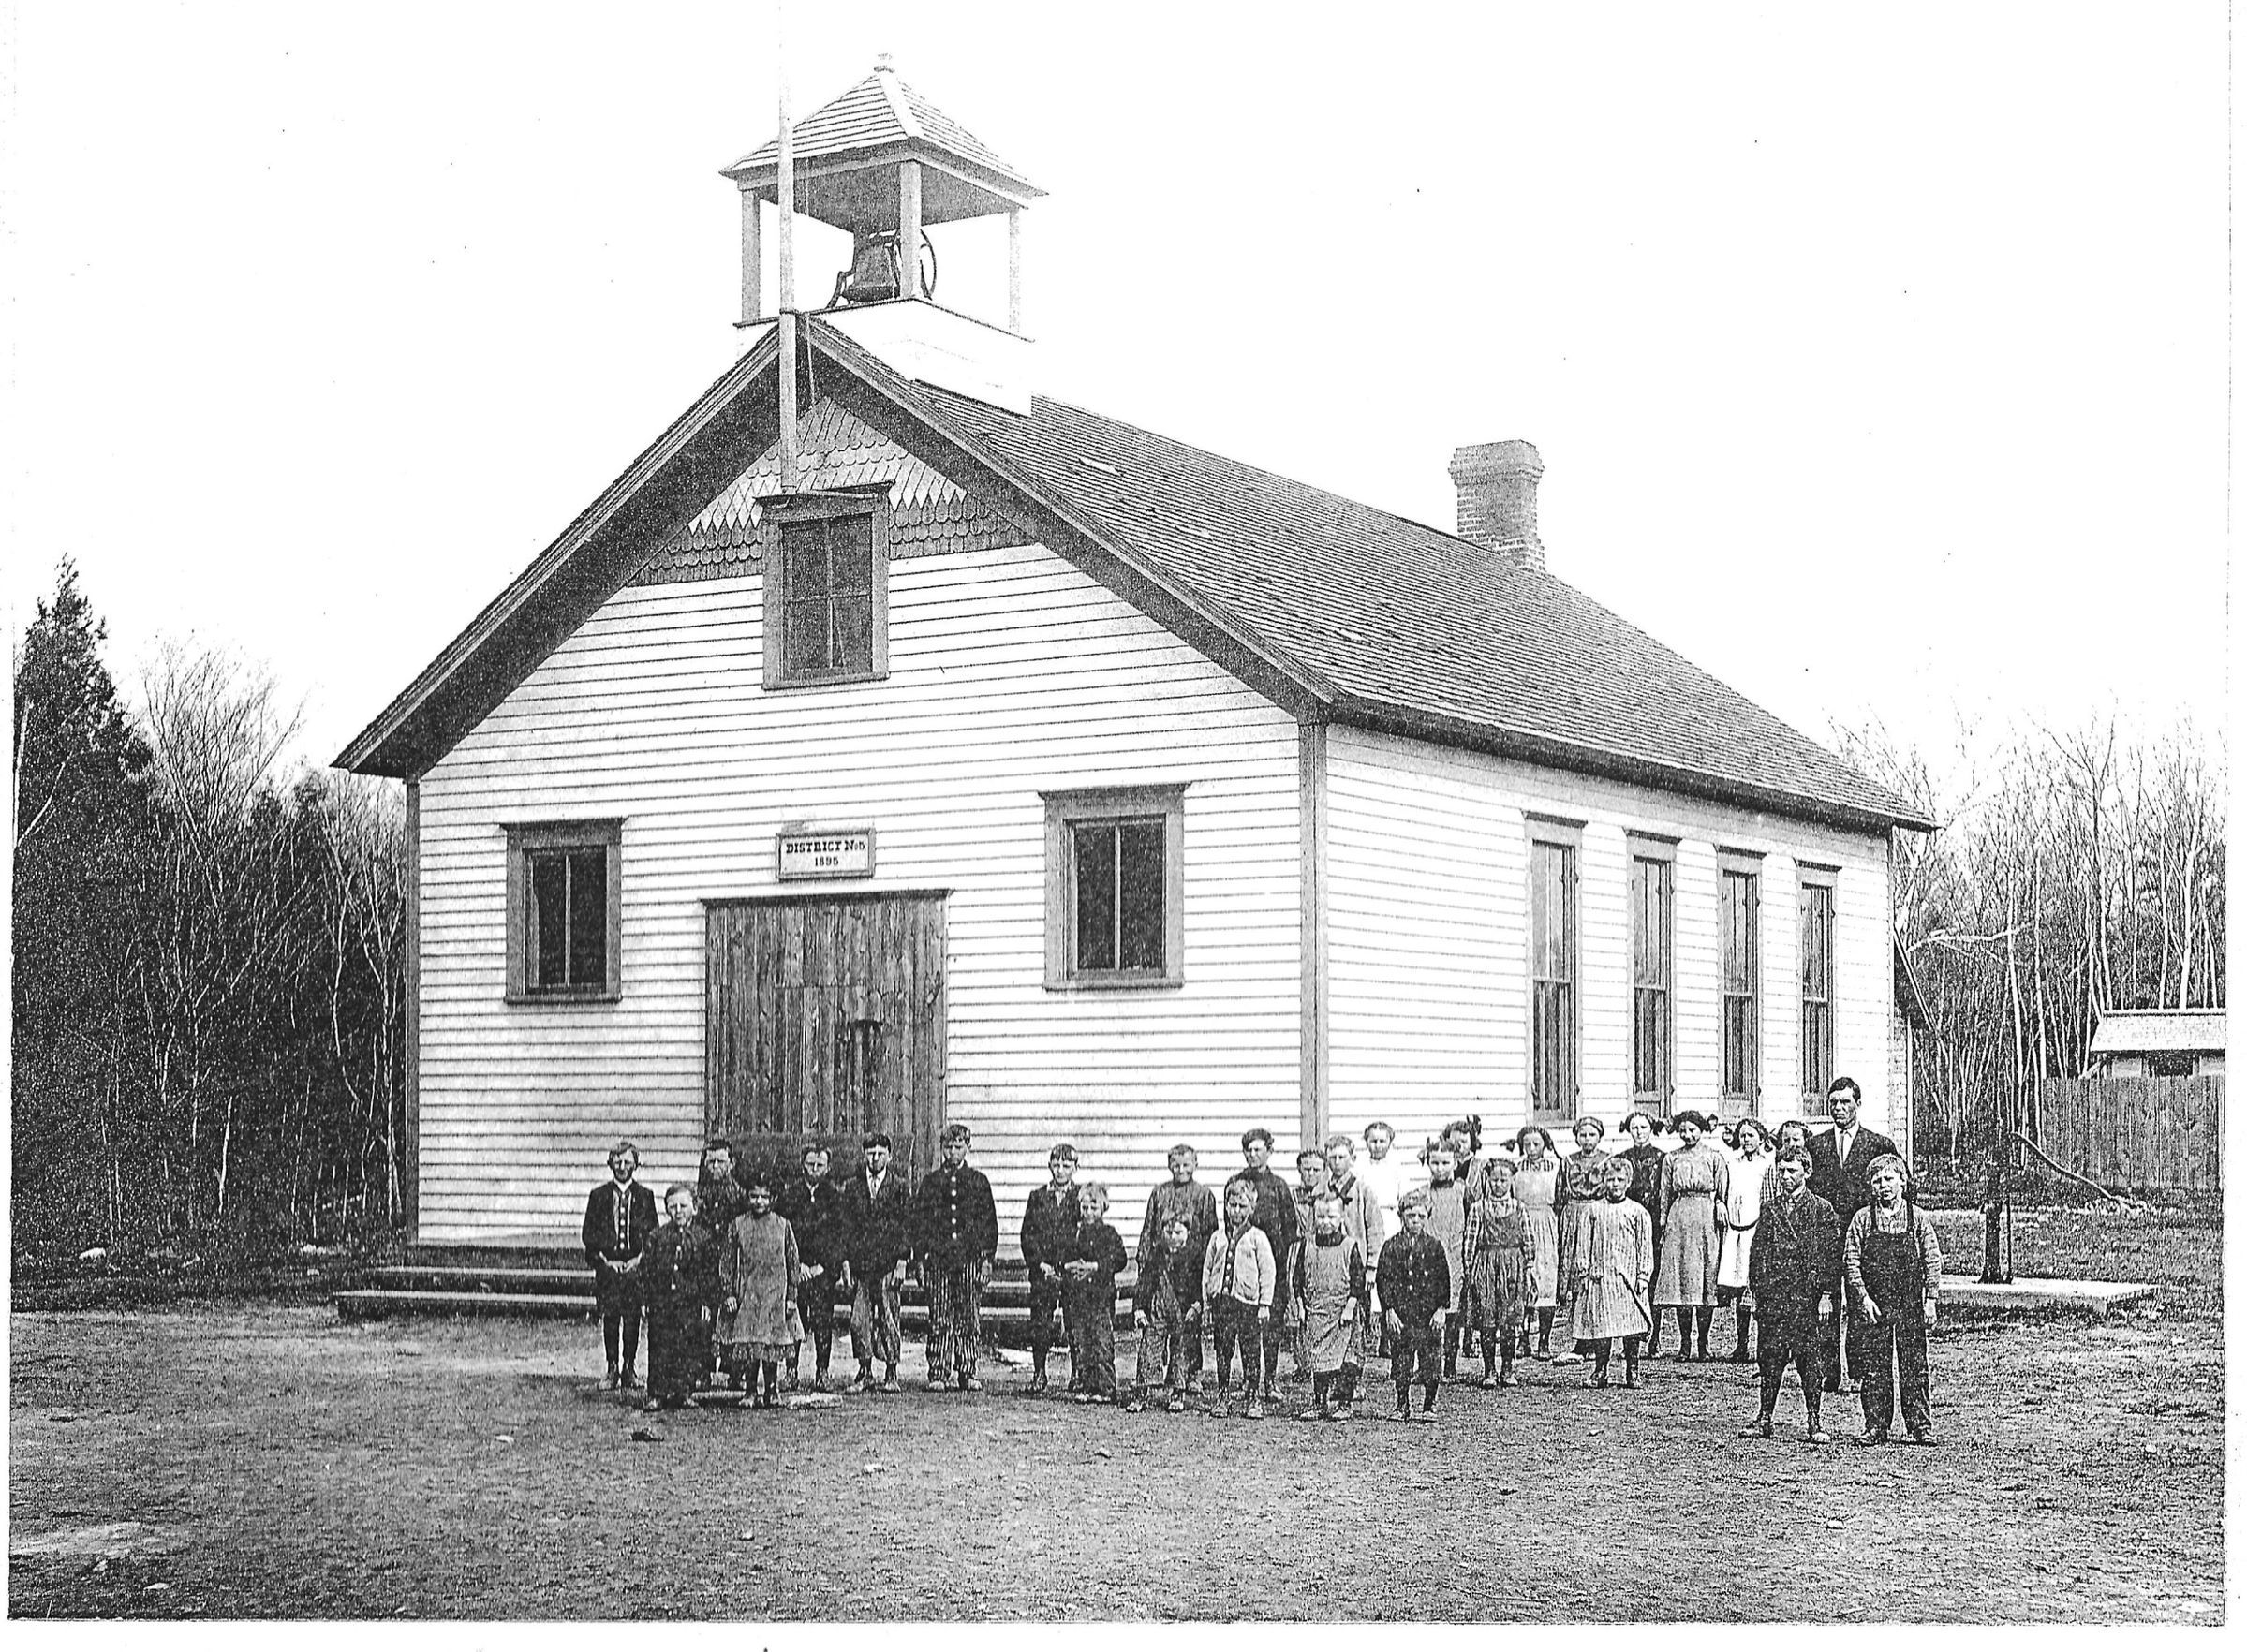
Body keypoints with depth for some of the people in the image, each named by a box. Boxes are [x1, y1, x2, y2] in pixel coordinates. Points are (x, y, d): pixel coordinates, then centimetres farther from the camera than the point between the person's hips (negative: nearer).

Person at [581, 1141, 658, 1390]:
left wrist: (639, 1258, -4)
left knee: (632, 1318, -2)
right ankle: (612, 1369, 5)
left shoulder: (645, 1196, 8)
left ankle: (630, 1369, 5)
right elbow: (589, 1233, 5)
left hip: (635, 1265, 0)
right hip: (607, 1265, 0)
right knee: (609, 1317, -2)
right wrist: (605, 1259, -5)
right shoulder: (598, 1196, 7)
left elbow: (653, 1233, 8)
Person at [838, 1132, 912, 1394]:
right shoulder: (853, 1187, 10)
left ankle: (891, 1373, 8)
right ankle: (865, 1371, 11)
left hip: (888, 1264, -2)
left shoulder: (900, 1187, 4)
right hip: (860, 1263, 2)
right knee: (859, 1320, 0)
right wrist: (846, 1262, 2)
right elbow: (846, 1227, 9)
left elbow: (906, 1226, 1)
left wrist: (901, 1262, -7)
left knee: (888, 1320, -1)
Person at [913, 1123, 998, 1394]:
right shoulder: (931, 1181, 11)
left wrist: (987, 1257, 0)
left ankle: (967, 1374, 7)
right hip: (937, 1258, 0)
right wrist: (921, 1258, 1)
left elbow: (989, 1222, 8)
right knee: (939, 1321, -2)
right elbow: (919, 1221, 9)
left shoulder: (978, 1181, 9)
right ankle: (938, 1374, 0)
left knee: (970, 1319, 0)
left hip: (970, 1259, 0)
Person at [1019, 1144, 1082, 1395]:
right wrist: (1040, 1263, -5)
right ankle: (1038, 1373, 7)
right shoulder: (1037, 1196, 12)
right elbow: (1028, 1234, 8)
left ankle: (1078, 1374, 9)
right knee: (1040, 1324, -1)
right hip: (1042, 1271, 1)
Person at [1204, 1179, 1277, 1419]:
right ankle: (1222, 1395, 15)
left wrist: (1265, 1304, -6)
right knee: (1222, 1352, 6)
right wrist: (1207, 1302, 9)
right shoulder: (1217, 1238, 12)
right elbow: (1207, 1270, 15)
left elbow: (1268, 1271, -1)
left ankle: (1253, 1399, 5)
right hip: (1221, 1300, 3)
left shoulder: (1257, 1237, 2)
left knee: (1251, 1352, -1)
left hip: (1248, 1301, -3)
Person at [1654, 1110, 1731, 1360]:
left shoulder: (1714, 1157, 6)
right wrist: (1664, 1225, 9)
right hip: (1678, 1218, 2)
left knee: (1707, 1279, -3)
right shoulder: (1672, 1159, 12)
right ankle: (1685, 1342, 1)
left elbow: (1722, 1195, 6)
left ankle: (1703, 1343, 1)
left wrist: (1720, 1210, -4)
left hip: (1706, 1219, -2)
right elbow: (1665, 1195, 14)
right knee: (1680, 1277, -3)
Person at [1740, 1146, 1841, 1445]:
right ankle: (1764, 1420, 10)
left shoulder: (1821, 1209, 1)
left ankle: (1813, 1423, 6)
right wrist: (1757, 1289, 6)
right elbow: (1757, 1252, 13)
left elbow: (1832, 1253, -1)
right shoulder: (1769, 1208, 12)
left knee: (1810, 1362, -1)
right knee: (1771, 1359, 4)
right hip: (1773, 1294, 3)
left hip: (1809, 1297, -3)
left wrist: (1826, 1294, -7)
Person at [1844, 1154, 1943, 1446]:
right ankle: (1876, 1428, 9)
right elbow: (1850, 1261, 1)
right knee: (1874, 1369, 2)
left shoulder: (1919, 1218, 3)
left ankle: (1921, 1427, 8)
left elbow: (1933, 1260, 4)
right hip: (1873, 1306, 0)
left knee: (1914, 1368, 1)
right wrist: (1863, 1298, -8)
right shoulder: (1862, 1219, 2)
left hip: (1911, 1306, 0)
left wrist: (1930, 1298, -3)